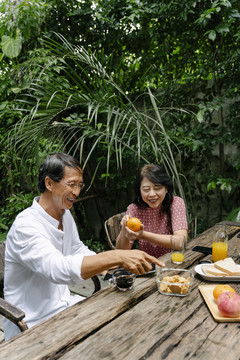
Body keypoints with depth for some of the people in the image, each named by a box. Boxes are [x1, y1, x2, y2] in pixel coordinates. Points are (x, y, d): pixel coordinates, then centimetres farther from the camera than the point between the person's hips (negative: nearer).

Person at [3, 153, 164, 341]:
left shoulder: (65, 214, 4)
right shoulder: (25, 225, -25)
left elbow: (79, 251, 14)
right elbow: (57, 268, -39)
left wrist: (118, 265, -3)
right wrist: (116, 257, -47)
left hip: (64, 302, 8)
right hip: (34, 323, -7)